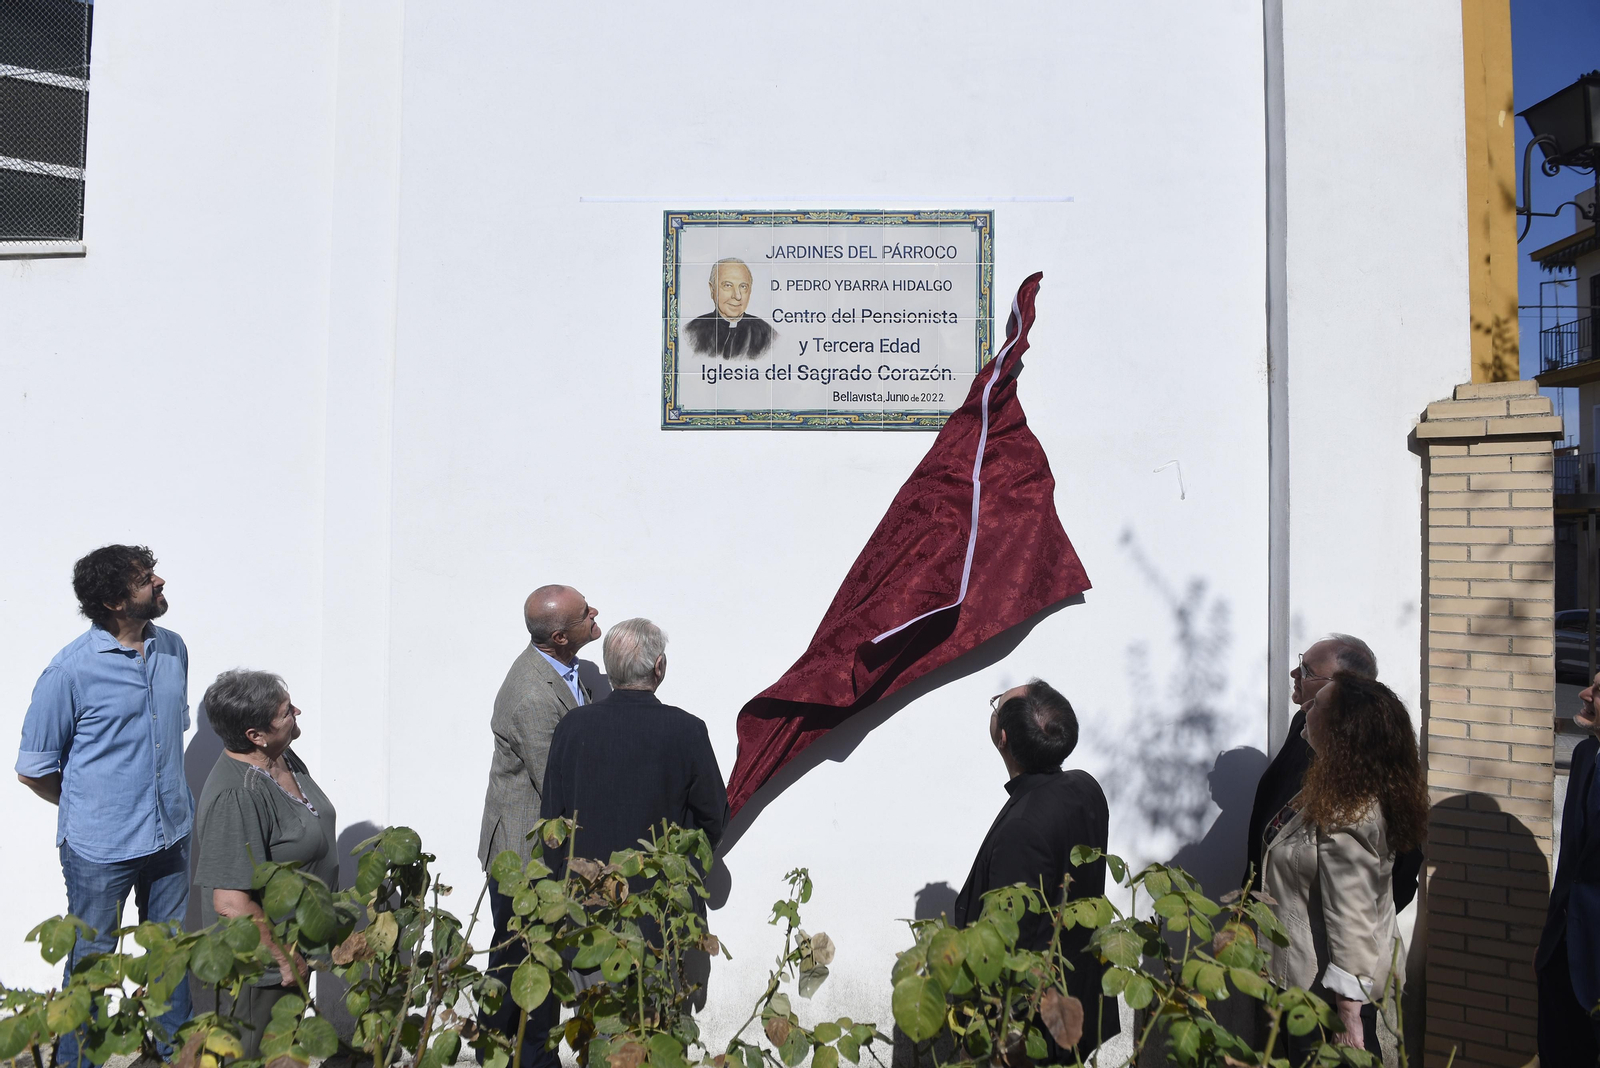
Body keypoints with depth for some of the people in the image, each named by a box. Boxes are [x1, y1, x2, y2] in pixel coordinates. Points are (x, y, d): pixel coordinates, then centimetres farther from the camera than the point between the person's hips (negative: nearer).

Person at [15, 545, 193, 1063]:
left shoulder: (173, 649, 0)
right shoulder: (69, 670, -17)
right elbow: (34, 770, -7)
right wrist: (90, 809, 4)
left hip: (172, 835, 5)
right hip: (100, 847, -5)